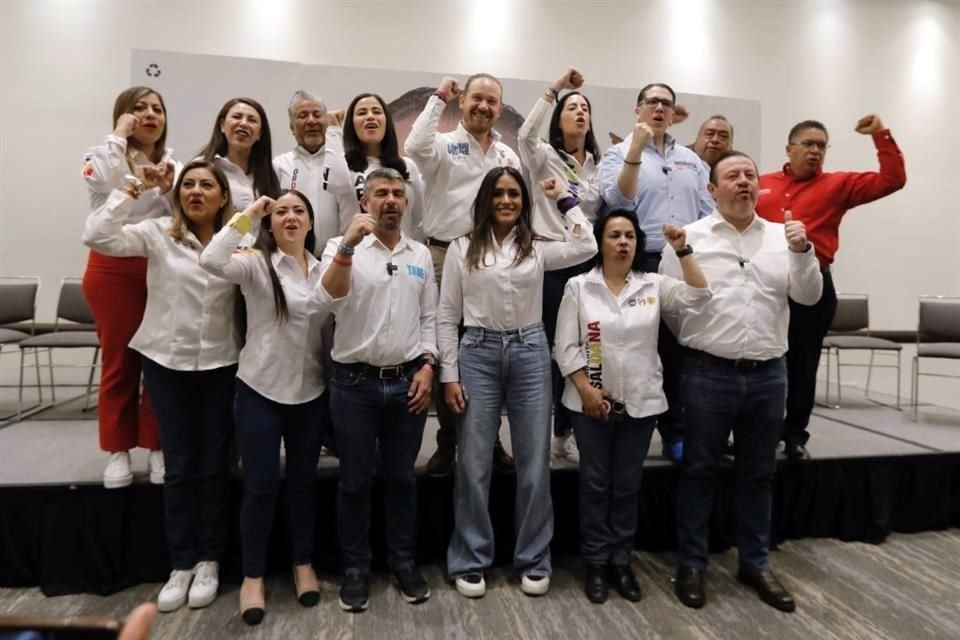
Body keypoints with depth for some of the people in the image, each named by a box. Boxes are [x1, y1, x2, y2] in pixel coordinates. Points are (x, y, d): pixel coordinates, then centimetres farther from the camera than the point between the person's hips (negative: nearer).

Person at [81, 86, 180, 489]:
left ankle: (157, 446, 16)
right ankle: (117, 449, 15)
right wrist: (120, 135, -8)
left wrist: (168, 190, -10)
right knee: (119, 360, 3)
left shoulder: (172, 162, 15)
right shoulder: (104, 154, 5)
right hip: (114, 268, -2)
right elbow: (100, 182, -20)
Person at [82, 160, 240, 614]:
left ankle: (209, 560, 26)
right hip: (166, 362, 0)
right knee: (179, 467, 8)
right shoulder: (157, 234, -2)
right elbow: (96, 236, -15)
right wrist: (134, 188, -13)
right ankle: (181, 563, 25)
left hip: (220, 365, 1)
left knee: (212, 465, 9)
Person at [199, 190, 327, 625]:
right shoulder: (255, 264, -8)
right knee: (260, 485, 4)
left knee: (303, 480, 15)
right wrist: (248, 214, -21)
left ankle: (303, 565, 33)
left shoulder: (323, 269, 5)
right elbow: (211, 261, -29)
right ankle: (253, 576, 24)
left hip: (310, 392, 4)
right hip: (260, 390, -3)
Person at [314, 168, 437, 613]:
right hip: (355, 381, -2)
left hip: (408, 380, 3)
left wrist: (427, 366, -1)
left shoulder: (420, 255, 8)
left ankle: (404, 562, 29)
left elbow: (429, 317, 10)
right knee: (355, 480, 8)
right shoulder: (343, 248, -2)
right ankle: (355, 568, 25)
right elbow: (326, 299, -19)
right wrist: (348, 244, -28)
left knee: (402, 477, 14)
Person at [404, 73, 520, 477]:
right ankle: (447, 441, 16)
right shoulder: (444, 144, 1)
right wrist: (438, 99, -10)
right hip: (447, 256, -3)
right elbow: (414, 147, -21)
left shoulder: (509, 156, 15)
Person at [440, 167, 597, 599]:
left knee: (534, 462, 7)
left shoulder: (538, 248, 9)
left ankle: (533, 561, 23)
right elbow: (447, 317, 2)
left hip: (530, 353, 2)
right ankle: (469, 562, 20)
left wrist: (564, 198, 3)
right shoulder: (461, 249, 4)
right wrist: (449, 374, -4)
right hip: (478, 354, -1)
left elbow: (586, 247, -8)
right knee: (473, 463, 4)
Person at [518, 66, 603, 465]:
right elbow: (526, 134, -19)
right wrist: (554, 89, -16)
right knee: (549, 344, 0)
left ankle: (568, 430, 18)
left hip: (587, 259, 4)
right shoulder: (545, 157, 1)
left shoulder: (599, 164, 15)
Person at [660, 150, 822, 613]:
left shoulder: (781, 236, 8)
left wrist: (803, 252, -12)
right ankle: (691, 563, 21)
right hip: (709, 373, -3)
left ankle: (755, 563, 31)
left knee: (757, 473, 15)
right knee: (699, 470, 7)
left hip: (769, 374, 4)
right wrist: (698, 343, 4)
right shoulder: (689, 239, -2)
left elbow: (808, 296, 3)